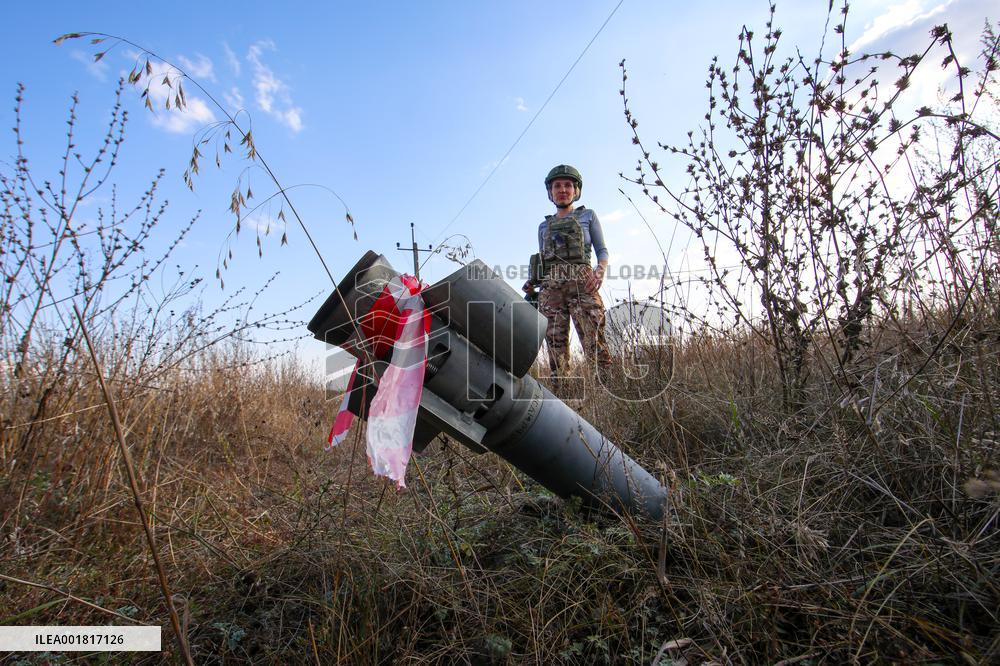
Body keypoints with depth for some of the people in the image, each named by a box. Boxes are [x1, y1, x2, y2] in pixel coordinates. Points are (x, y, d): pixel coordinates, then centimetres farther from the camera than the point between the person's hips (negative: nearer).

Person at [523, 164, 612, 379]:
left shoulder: (588, 216, 20)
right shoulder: (544, 226, 27)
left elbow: (602, 250, 13)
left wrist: (600, 271, -8)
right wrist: (532, 281, 5)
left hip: (581, 282, -3)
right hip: (550, 286, 3)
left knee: (594, 341, -17)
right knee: (555, 344, -6)